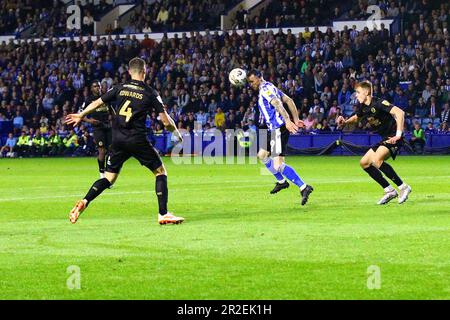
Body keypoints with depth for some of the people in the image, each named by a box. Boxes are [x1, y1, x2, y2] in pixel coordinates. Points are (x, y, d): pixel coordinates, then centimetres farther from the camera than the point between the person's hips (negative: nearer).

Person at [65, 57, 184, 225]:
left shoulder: (119, 88, 7)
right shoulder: (150, 93, -2)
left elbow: (97, 103, 17)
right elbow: (165, 120, -4)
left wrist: (80, 115, 34)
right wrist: (176, 132, 16)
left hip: (118, 140, 4)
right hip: (138, 140, -4)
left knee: (109, 178, 14)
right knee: (161, 172, 9)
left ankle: (83, 203, -4)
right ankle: (163, 214, 0)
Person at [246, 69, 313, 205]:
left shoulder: (265, 89, -10)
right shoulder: (270, 87, 19)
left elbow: (277, 104, -25)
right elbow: (289, 101, 20)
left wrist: (287, 121, -37)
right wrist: (296, 120, 18)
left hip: (278, 130, -11)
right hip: (274, 129, 11)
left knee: (278, 165, -18)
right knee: (262, 155, 26)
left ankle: (303, 187, -21)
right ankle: (281, 181, 37)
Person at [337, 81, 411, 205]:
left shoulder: (378, 103, -19)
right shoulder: (362, 107, 7)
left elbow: (399, 112, -28)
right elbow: (357, 117, 30)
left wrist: (398, 134, -33)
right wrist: (345, 122, 9)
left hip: (393, 137, -10)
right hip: (384, 139, 10)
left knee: (376, 160, -29)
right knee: (364, 163, 9)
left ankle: (403, 187, -19)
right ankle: (390, 191, 10)